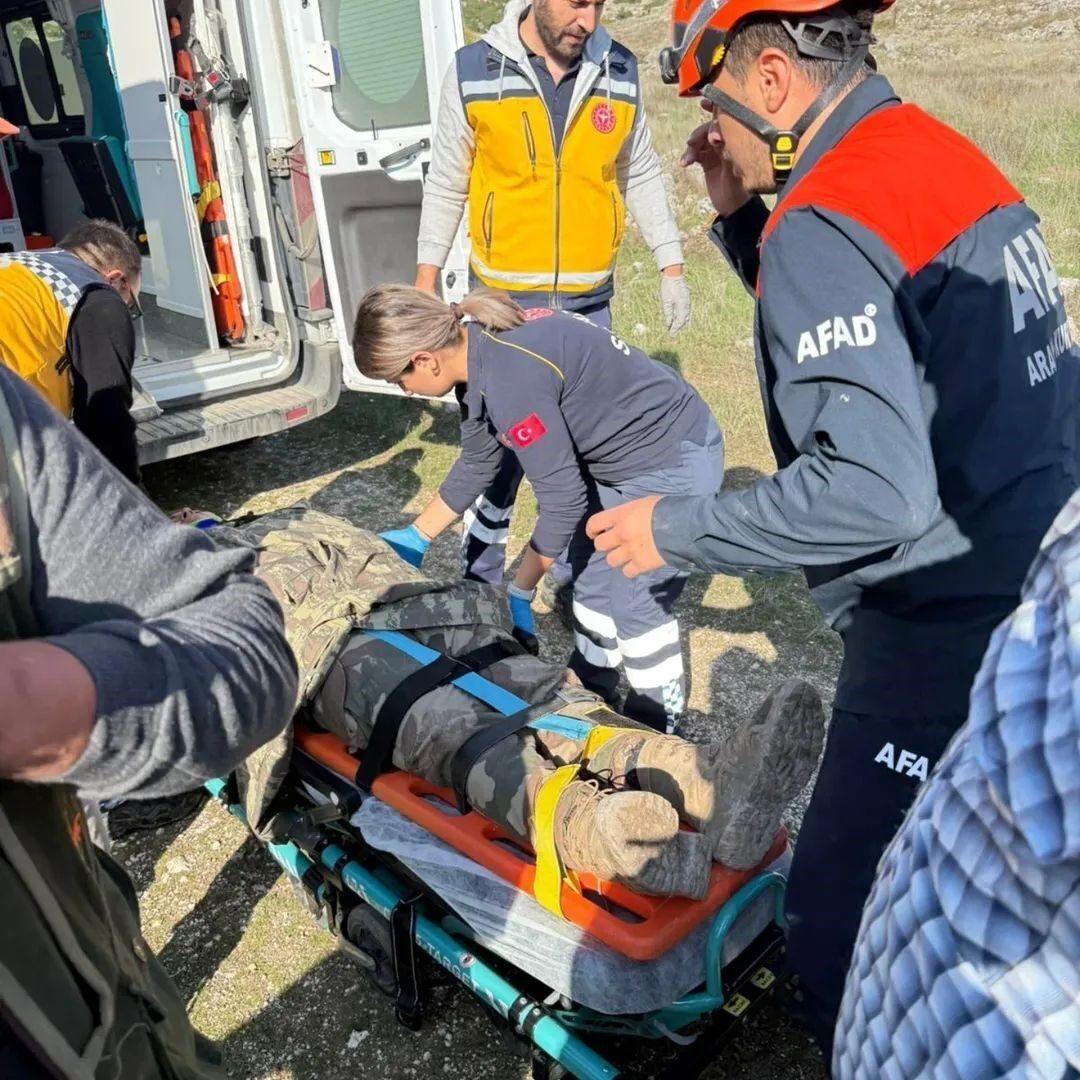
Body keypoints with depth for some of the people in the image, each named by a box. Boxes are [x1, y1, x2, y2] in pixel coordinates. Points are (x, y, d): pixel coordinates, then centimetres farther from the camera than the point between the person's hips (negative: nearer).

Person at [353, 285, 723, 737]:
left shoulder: (509, 377, -32)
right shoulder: (484, 348, -2)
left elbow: (564, 500, -26)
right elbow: (477, 464, 12)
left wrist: (519, 592, -12)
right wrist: (416, 537, 19)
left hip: (674, 461, -9)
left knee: (636, 603, -2)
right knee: (592, 587, 16)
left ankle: (657, 731, 19)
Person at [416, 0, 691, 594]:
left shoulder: (620, 71, 3)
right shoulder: (473, 71, -5)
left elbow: (641, 176, 13)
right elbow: (445, 187, 3)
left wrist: (670, 266, 10)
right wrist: (426, 282, 3)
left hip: (589, 303, 3)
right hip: (501, 301, -2)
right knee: (497, 441, 1)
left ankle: (577, 574, 27)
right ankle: (482, 578, 21)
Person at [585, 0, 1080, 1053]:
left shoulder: (825, 223, -20)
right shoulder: (948, 157, 9)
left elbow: (872, 489, -28)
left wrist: (676, 530, -16)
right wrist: (743, 218, 9)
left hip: (949, 634, -10)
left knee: (836, 932, 4)